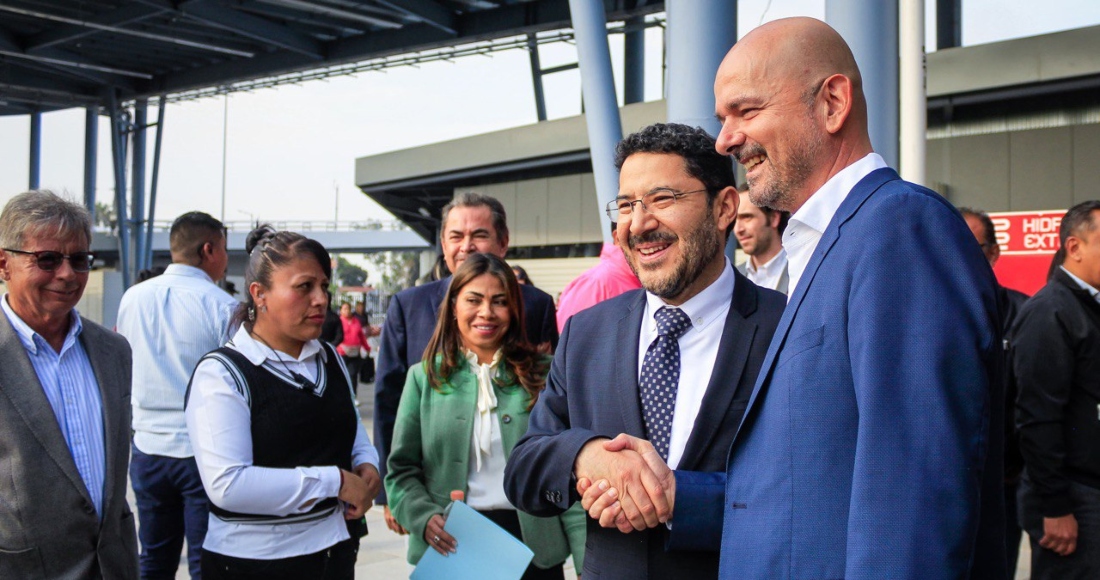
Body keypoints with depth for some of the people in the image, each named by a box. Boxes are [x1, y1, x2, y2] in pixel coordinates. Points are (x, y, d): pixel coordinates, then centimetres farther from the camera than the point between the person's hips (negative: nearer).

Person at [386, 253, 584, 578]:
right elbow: (402, 470, 3)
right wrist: (425, 517, -16)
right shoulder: (426, 377, 2)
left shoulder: (541, 376, 1)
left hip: (532, 545, 0)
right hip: (450, 547, 0)